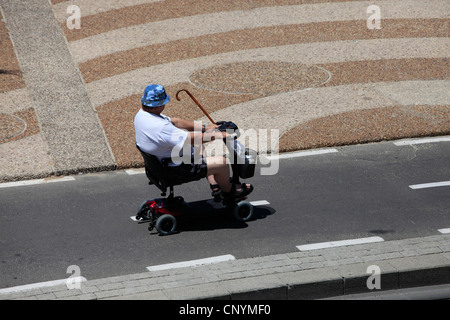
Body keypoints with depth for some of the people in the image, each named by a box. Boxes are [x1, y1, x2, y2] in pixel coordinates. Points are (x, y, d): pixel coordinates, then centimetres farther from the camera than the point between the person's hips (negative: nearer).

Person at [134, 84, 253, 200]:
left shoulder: (141, 114, -4)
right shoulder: (160, 127, -36)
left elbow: (174, 121, 6)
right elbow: (192, 138, -30)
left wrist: (204, 128, 6)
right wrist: (217, 135, -15)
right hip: (176, 167, -11)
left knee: (199, 148, 33)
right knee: (221, 162, -6)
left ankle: (215, 186, 37)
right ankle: (227, 190, 24)